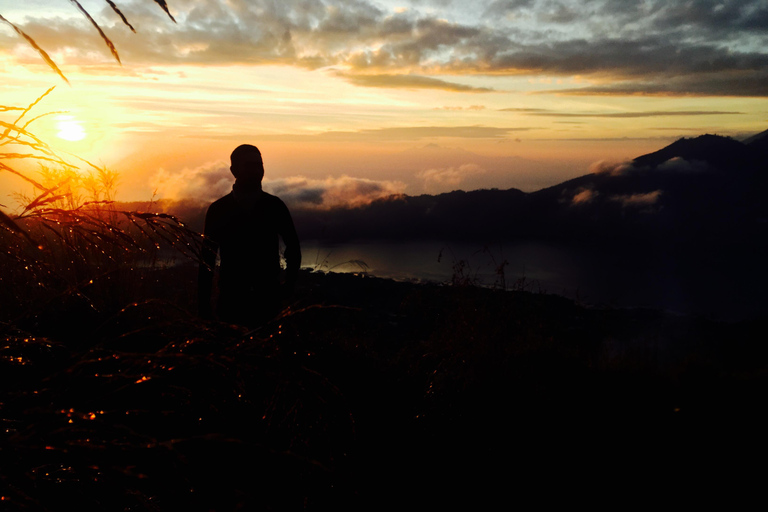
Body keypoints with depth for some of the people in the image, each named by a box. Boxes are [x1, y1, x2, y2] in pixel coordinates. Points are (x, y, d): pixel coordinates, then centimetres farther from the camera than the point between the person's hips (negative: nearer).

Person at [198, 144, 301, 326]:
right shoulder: (218, 209, 3)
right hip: (231, 301, 0)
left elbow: (293, 247, 15)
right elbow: (207, 257, 4)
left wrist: (289, 285, 7)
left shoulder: (275, 206, 4)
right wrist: (204, 304, 3)